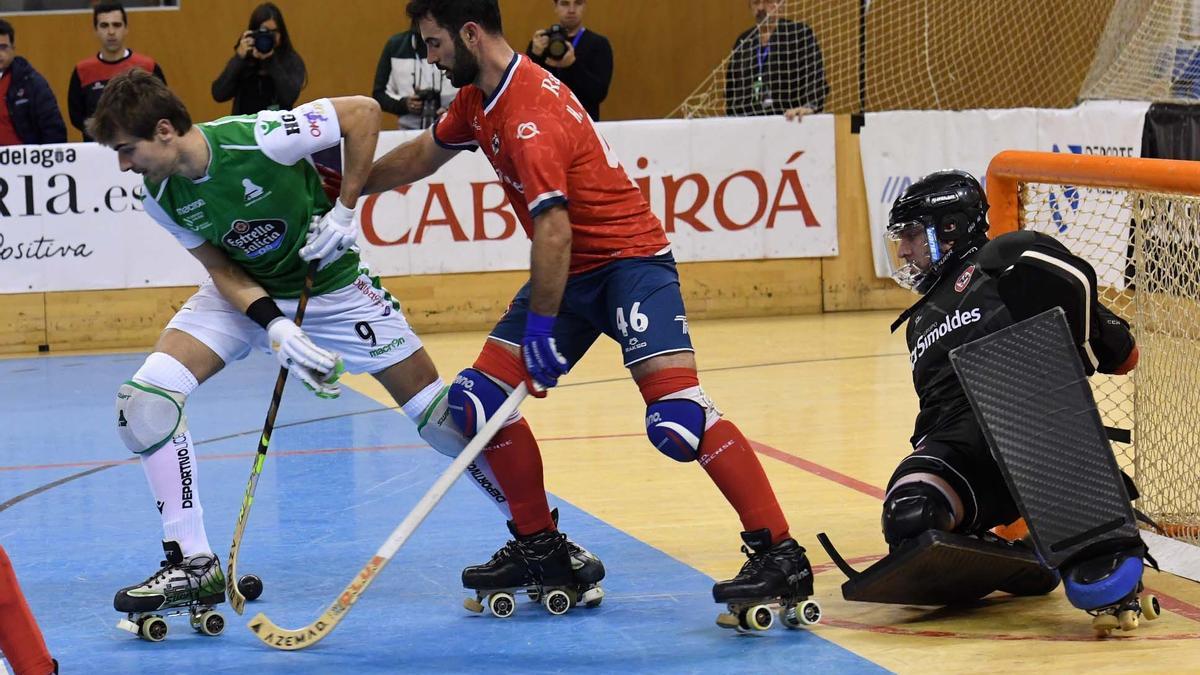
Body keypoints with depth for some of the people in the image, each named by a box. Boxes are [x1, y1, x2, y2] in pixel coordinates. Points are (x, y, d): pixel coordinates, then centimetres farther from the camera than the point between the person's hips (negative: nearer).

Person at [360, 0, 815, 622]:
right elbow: (424, 154, 27)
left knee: (675, 417, -25)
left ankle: (779, 554, -23)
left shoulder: (530, 112, -23)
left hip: (628, 260, -10)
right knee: (477, 399, 4)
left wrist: (542, 326, -26)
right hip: (572, 271, 10)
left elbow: (553, 226, -29)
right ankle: (540, 549, 15)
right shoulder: (478, 99, 8)